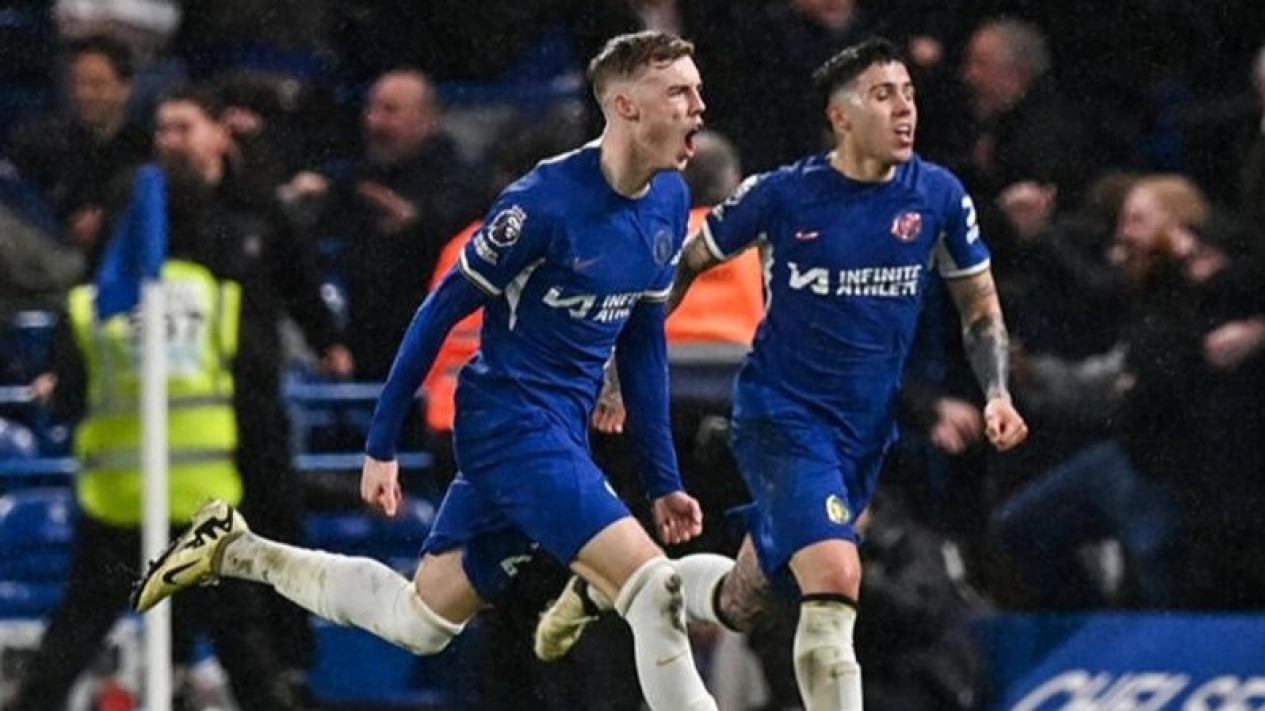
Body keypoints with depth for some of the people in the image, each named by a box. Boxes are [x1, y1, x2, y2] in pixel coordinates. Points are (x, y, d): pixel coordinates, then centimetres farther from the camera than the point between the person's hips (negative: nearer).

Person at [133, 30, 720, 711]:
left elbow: (643, 342, 15)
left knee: (418, 622, 16)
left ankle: (236, 551, 28)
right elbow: (443, 309, -12)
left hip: (559, 436, 9)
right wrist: (381, 444, -10)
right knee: (655, 585, -21)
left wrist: (663, 479, 13)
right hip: (508, 419, -9)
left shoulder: (669, 200, 4)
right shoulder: (547, 200, -19)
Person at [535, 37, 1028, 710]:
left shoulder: (939, 195, -3)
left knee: (740, 604, 14)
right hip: (780, 416, -5)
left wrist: (997, 394, -6)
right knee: (835, 581, -25)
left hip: (867, 429, 5)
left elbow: (980, 306, 10)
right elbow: (684, 264, 4)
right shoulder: (781, 194, -11)